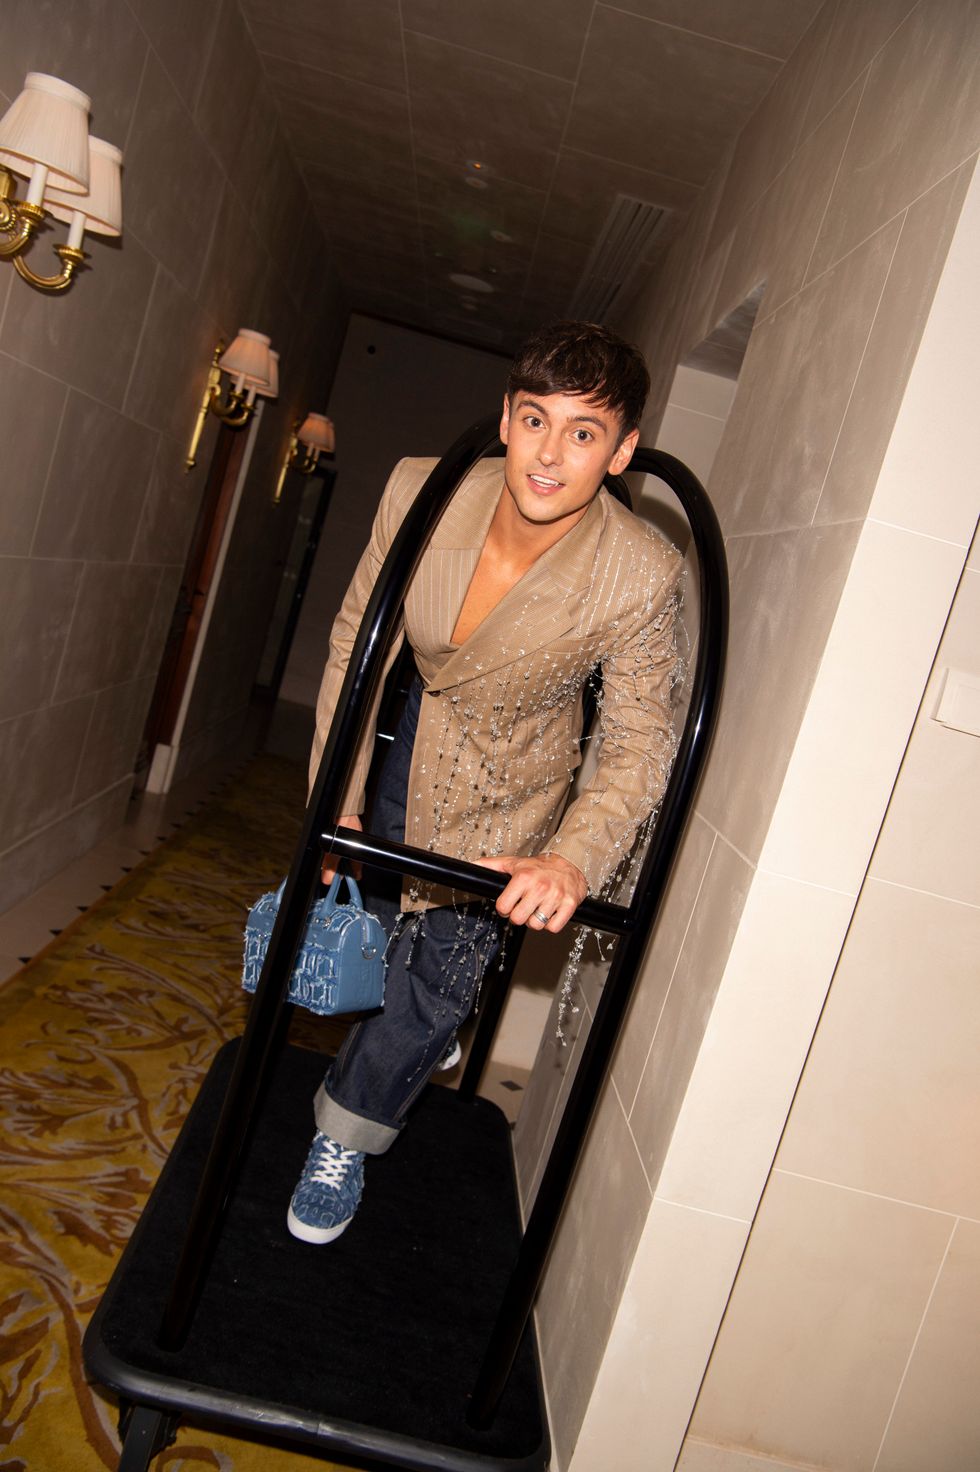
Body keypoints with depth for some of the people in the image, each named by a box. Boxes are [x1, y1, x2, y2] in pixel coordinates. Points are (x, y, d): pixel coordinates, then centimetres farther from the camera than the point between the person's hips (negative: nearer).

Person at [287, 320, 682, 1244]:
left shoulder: (640, 576, -31)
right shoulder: (420, 493, -25)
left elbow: (639, 747, -20)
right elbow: (357, 642, -12)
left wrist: (576, 857, -37)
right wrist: (337, 799, -9)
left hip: (507, 789, -2)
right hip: (408, 731, 3)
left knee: (440, 976, 1)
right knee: (357, 929, 20)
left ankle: (345, 1134, 29)